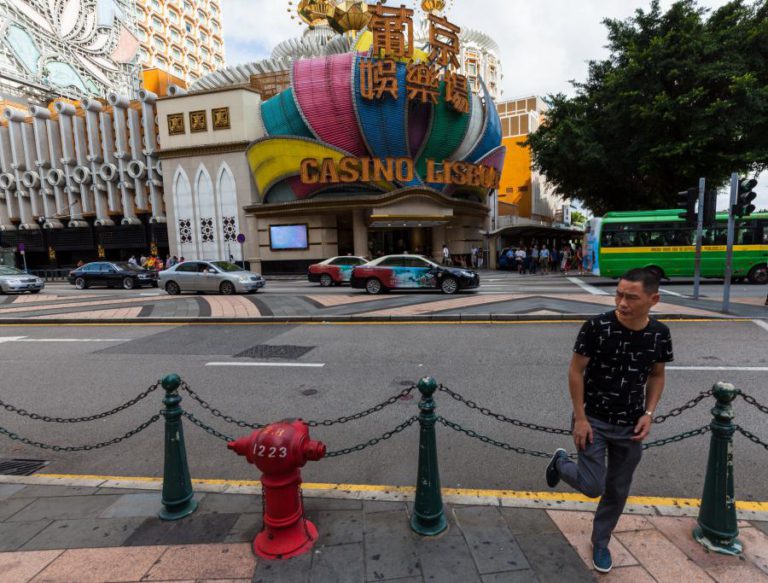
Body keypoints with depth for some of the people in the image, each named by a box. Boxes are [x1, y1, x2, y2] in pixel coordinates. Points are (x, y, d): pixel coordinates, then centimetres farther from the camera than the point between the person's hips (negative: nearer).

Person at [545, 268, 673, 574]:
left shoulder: (660, 334, -8)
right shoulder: (596, 327, -21)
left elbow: (657, 376, 7)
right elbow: (576, 371, -14)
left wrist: (648, 414, -6)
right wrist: (580, 418, -14)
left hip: (630, 426, 4)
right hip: (593, 420, -4)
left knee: (618, 491, 15)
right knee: (593, 487, -5)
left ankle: (600, 542, 40)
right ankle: (561, 463, 28)